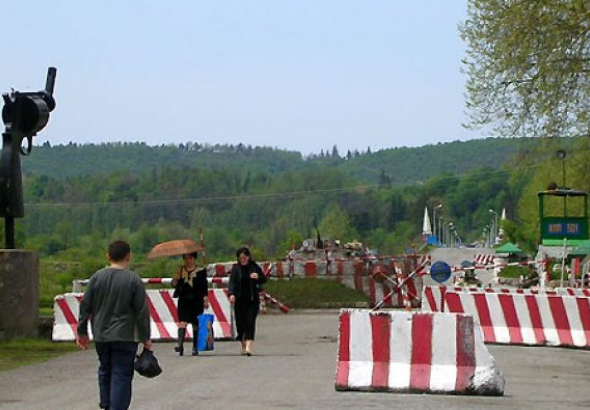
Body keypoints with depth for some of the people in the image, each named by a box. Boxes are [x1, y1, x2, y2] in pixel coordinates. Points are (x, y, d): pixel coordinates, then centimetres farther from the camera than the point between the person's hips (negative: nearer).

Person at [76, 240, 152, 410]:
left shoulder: (97, 277, 1)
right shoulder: (133, 280, -9)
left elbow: (85, 306, 4)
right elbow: (142, 311, -8)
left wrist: (82, 332, 14)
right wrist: (145, 338, 0)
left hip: (101, 335, 4)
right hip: (124, 337, -4)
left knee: (105, 371, 18)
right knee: (121, 376, -1)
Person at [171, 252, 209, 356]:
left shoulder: (201, 271, 3)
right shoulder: (181, 271, 10)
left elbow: (204, 287, 1)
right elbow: (175, 285, 7)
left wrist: (205, 300, -7)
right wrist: (176, 278, -14)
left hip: (196, 301, -1)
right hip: (184, 300, 1)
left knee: (196, 324, 5)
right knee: (182, 322, -14)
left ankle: (195, 347, 15)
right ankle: (180, 344, -24)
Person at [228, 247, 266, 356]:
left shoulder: (254, 267, 2)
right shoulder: (236, 268, 4)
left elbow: (264, 280, 5)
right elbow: (232, 282, -4)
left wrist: (258, 277, -18)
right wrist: (231, 294, -21)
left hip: (252, 299, -1)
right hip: (239, 300, 1)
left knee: (250, 322, -11)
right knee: (240, 323, 2)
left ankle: (248, 347, -17)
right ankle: (243, 346, 19)